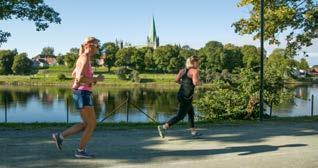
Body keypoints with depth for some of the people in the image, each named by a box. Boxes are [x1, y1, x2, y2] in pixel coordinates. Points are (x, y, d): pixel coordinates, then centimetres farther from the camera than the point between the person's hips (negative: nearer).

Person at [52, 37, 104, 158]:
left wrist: (91, 80, 18)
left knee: (87, 124, 14)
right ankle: (80, 151, 6)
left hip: (82, 94, 10)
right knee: (92, 124, -3)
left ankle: (60, 136, 16)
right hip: (82, 94, -10)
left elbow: (73, 75, 28)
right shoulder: (85, 59, -15)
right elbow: (80, 79, -25)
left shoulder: (84, 58, 16)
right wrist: (96, 79, -12)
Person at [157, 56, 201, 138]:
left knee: (191, 113, 21)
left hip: (180, 94, 9)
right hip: (186, 97, -9)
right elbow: (195, 83, -21)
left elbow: (177, 80, 3)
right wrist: (199, 82, 0)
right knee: (180, 116, -4)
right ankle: (163, 127, -11)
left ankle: (193, 131, 28)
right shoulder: (195, 71, -10)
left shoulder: (183, 70, 10)